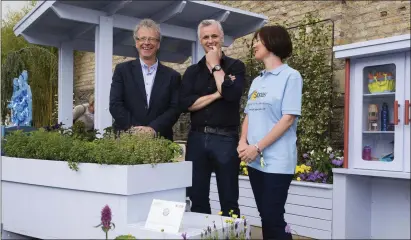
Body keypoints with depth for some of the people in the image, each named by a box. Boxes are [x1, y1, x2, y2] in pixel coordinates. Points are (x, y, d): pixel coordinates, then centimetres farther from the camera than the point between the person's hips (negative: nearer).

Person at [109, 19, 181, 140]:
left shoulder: (172, 76, 7)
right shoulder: (122, 70, 6)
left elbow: (175, 109, -2)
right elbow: (115, 104, -2)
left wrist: (153, 128, -17)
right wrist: (135, 129, -15)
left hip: (159, 139, 1)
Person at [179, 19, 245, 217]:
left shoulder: (235, 66, 3)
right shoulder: (192, 71, 12)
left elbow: (231, 94, -16)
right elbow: (185, 103, -2)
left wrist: (215, 65, -7)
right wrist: (216, 95, -8)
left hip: (226, 139, -3)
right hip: (197, 138, 4)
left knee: (229, 200, 5)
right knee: (197, 199, 10)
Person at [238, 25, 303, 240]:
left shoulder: (290, 76, -6)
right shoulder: (257, 81, 15)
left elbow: (288, 118, -13)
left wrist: (258, 147, -16)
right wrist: (243, 143, -3)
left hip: (277, 161, -7)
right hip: (255, 160, 7)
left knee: (273, 219, -4)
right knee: (265, 217, 12)